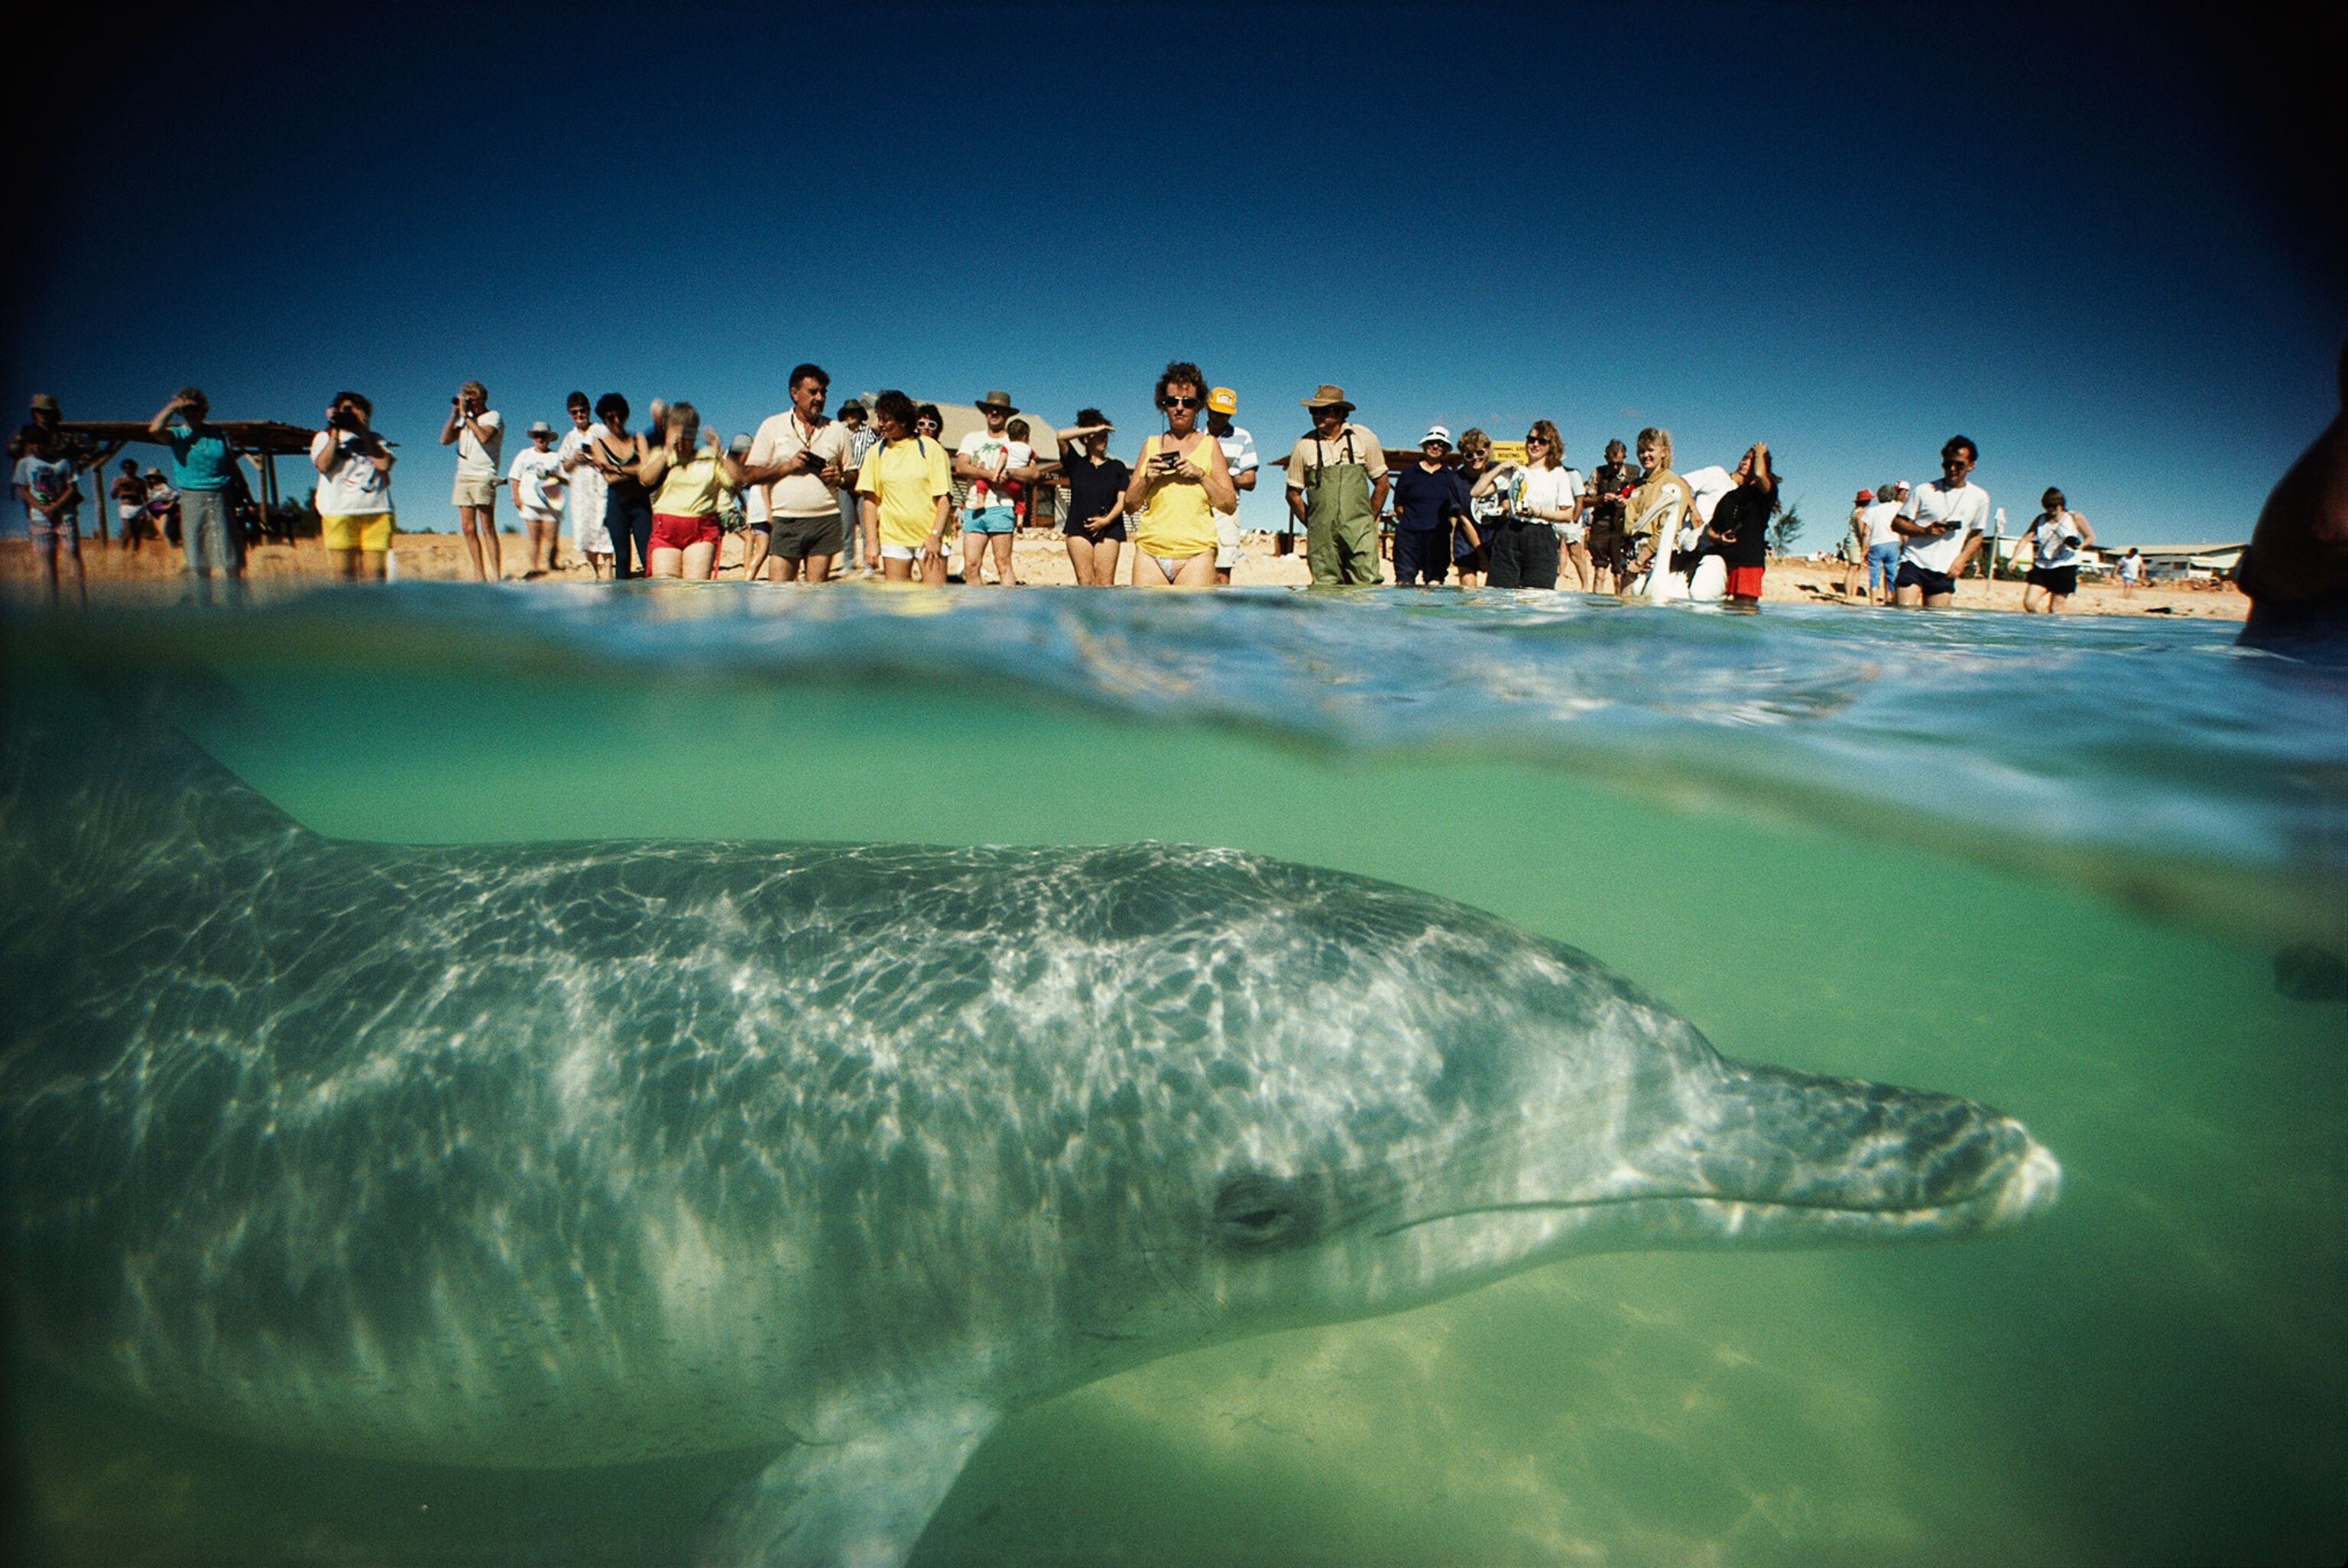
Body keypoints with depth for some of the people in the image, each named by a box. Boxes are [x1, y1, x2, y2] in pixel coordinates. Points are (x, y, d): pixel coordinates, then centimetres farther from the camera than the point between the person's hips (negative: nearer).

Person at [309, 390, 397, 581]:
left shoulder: (375, 439, 20)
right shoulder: (324, 437, 16)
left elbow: (384, 464, -1)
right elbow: (324, 466, -4)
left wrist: (364, 433, -1)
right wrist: (335, 433, -2)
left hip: (377, 512, 1)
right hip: (339, 513, -1)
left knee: (374, 573, -7)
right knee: (344, 574, -8)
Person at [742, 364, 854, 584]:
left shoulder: (837, 430, 13)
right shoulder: (772, 426, 7)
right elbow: (749, 475, 4)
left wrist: (840, 476, -6)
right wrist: (788, 466, -9)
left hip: (826, 521, 2)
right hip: (786, 522, -1)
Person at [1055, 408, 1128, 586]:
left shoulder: (1117, 467, 16)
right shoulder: (1076, 464, 15)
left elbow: (1122, 500, 7)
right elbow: (1062, 436, -1)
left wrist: (1106, 520, -10)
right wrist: (1093, 429, 1)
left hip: (1108, 529, 0)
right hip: (1078, 527, 0)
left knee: (1105, 583, -12)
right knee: (1085, 581, -10)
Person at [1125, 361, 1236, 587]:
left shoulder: (1209, 445, 11)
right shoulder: (1151, 446, 16)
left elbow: (1230, 504, 5)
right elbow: (1130, 505, 15)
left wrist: (1201, 475, -8)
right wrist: (1147, 480, -3)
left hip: (1196, 552, -2)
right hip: (1150, 549, 2)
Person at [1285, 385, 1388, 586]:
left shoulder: (1363, 437, 6)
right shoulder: (1305, 446, 7)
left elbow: (1381, 483, 12)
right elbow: (1293, 493, 14)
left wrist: (1369, 520, 10)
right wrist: (1312, 525, 9)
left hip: (1359, 531, -1)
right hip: (1322, 537, 1)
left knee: (1368, 585, -10)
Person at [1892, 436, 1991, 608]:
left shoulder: (1979, 497, 7)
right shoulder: (1924, 490, 1)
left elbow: (1976, 534, 15)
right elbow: (1897, 523, 3)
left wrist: (1961, 559, -2)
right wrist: (1925, 530, -14)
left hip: (1944, 572, 2)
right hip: (1913, 563, -2)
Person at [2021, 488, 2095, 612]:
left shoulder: (2074, 518, 3)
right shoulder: (2041, 520, 11)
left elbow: (2090, 536, 7)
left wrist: (2079, 544, -15)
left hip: (2065, 568, -3)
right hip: (2041, 567, 3)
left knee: (2055, 611, -5)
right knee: (2029, 603, -11)